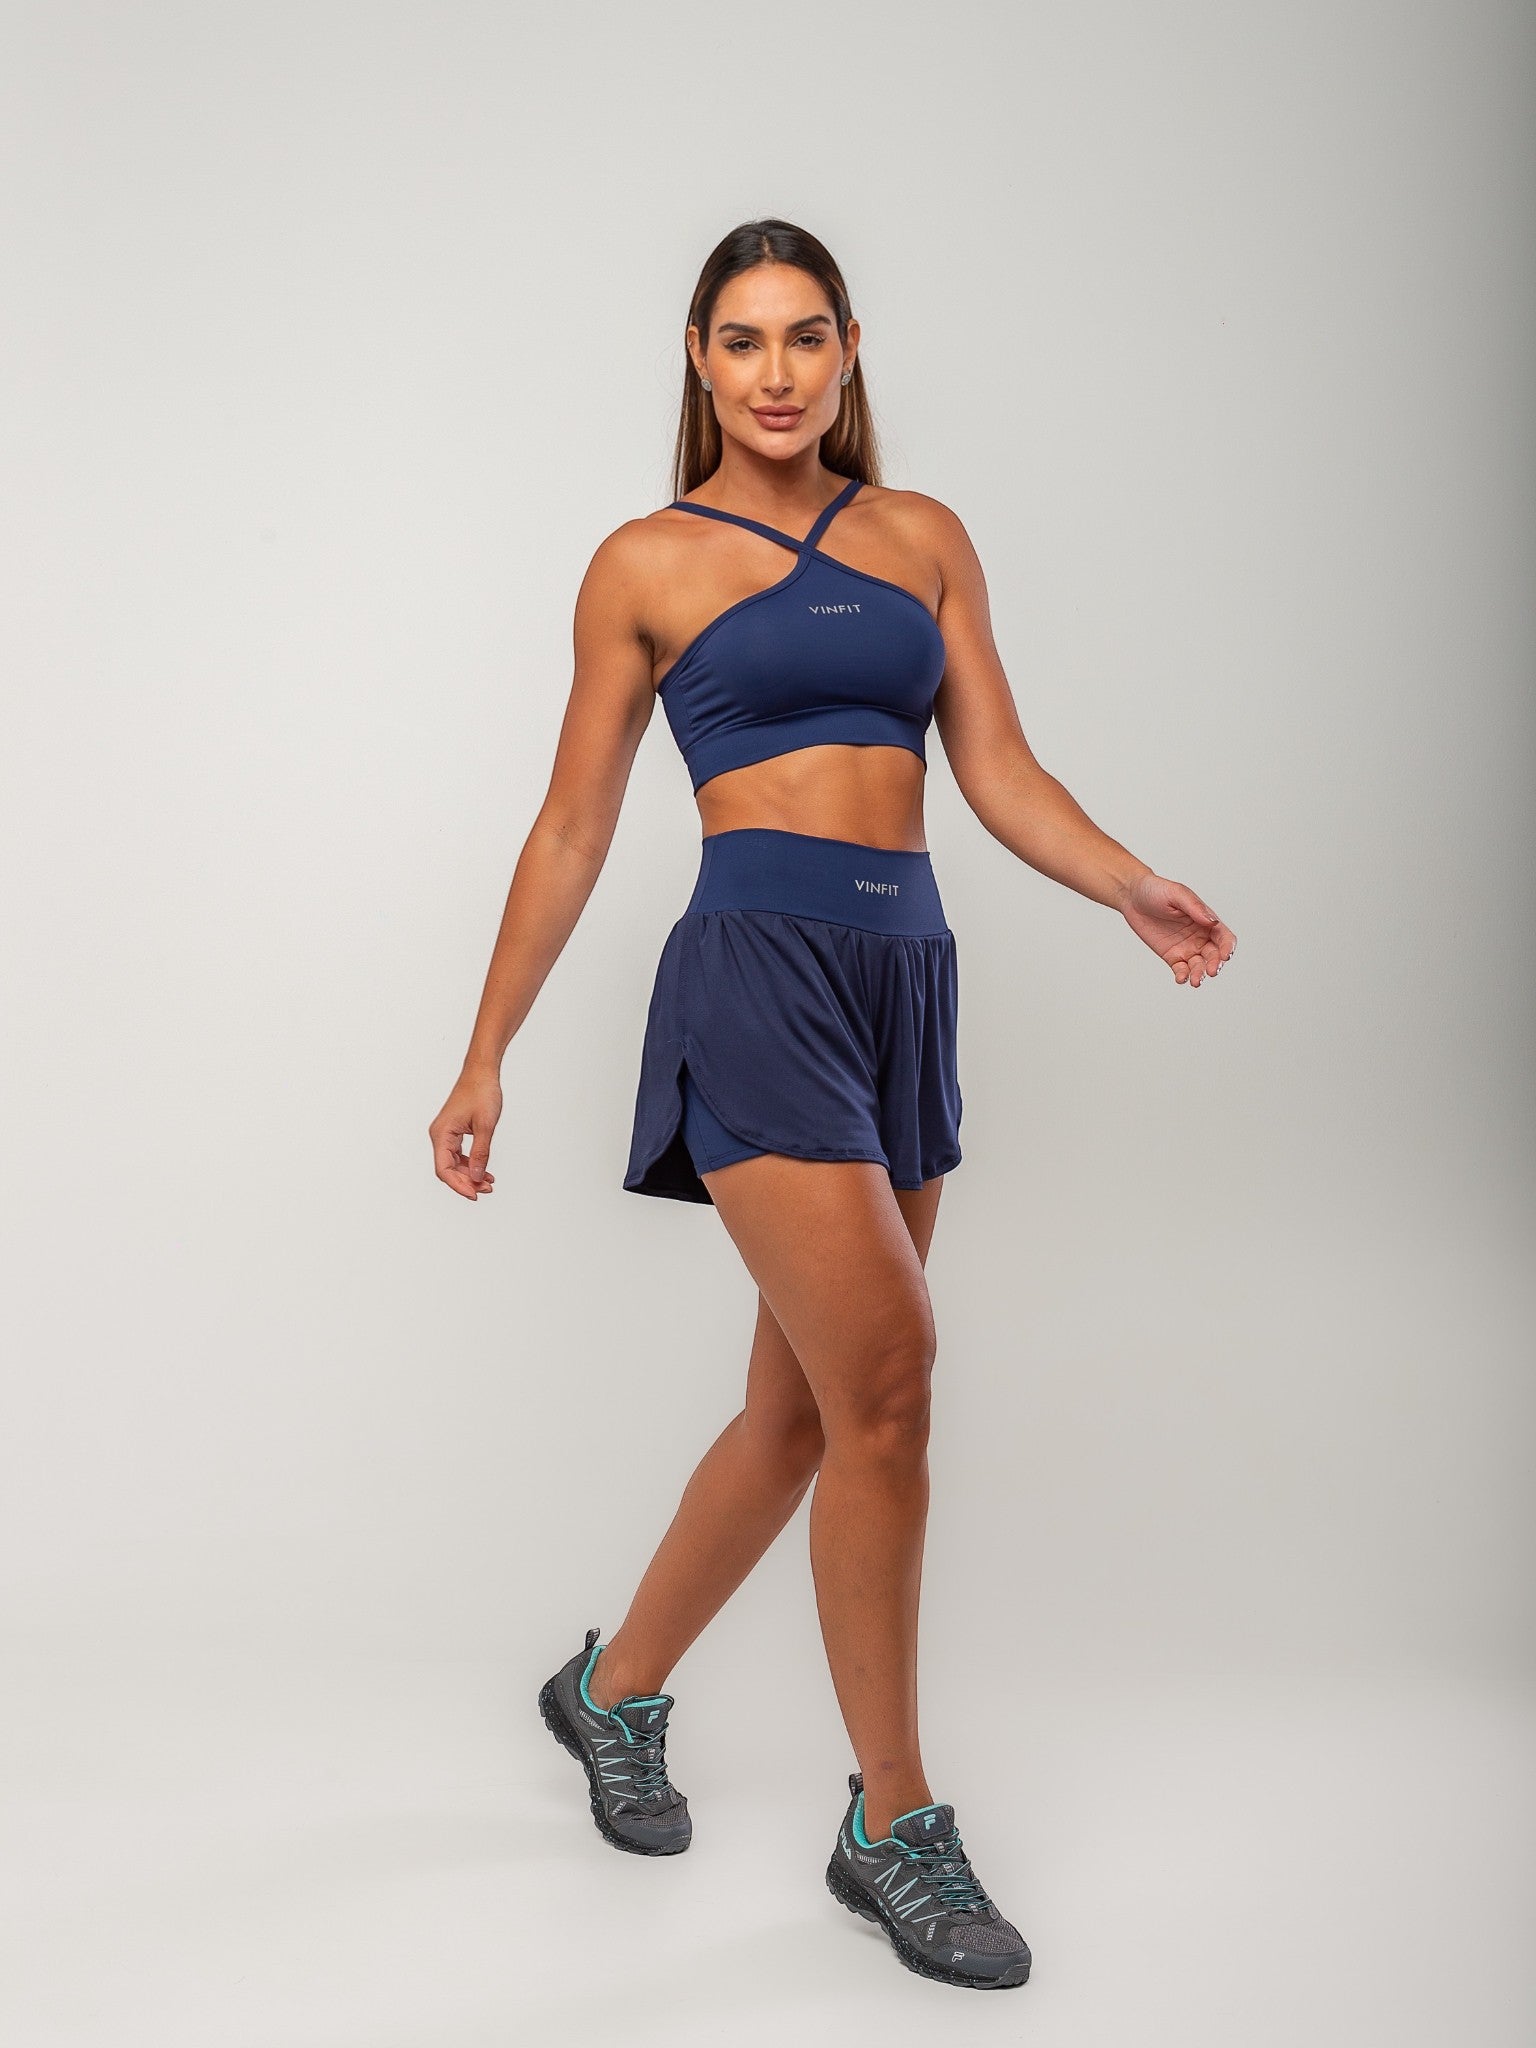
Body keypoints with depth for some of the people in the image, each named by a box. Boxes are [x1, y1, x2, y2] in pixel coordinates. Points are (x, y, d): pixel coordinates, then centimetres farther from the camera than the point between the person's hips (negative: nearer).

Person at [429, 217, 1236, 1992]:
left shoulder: (923, 537, 15)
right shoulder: (648, 564, 5)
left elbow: (1000, 772, 10)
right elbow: (573, 831, 6)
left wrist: (1136, 890, -8)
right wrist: (485, 1058, 6)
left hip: (906, 980, 5)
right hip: (758, 968, -5)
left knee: (806, 1407, 10)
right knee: (886, 1380, -15)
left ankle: (616, 1687, 32)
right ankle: (895, 1828, 0)